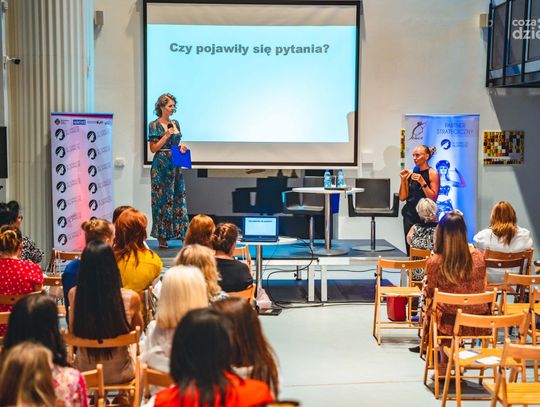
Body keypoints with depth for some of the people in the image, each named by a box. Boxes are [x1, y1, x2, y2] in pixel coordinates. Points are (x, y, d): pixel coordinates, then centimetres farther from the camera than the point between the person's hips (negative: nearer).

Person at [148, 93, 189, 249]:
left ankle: (181, 232, 9)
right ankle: (162, 236, 3)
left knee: (179, 196, 5)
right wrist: (166, 135, -16)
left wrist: (182, 148, 1)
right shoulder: (154, 125, -5)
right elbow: (153, 148, -8)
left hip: (175, 165, 6)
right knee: (162, 198, -3)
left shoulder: (175, 123, 13)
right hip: (161, 165, -6)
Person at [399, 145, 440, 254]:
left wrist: (422, 182, -16)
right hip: (410, 215, 4)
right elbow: (402, 197, 10)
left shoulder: (432, 173, -3)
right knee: (410, 249, 2)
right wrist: (403, 180, -1)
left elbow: (433, 198, -10)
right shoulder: (410, 173, 9)